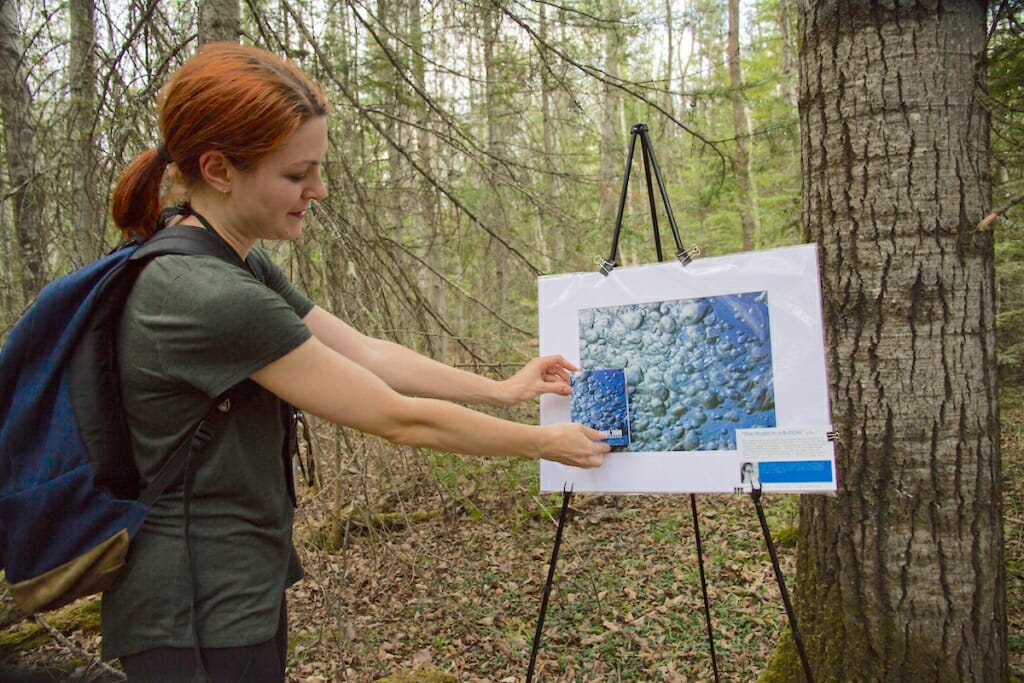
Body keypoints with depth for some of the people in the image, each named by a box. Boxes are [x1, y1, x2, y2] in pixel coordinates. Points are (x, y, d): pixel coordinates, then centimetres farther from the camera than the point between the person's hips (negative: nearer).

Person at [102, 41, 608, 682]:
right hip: (200, 613, -9)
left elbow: (365, 353, 4)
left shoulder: (235, 263, 2)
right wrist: (544, 443, -10)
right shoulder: (210, 297, -27)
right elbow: (401, 420, -22)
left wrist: (502, 389, 3)